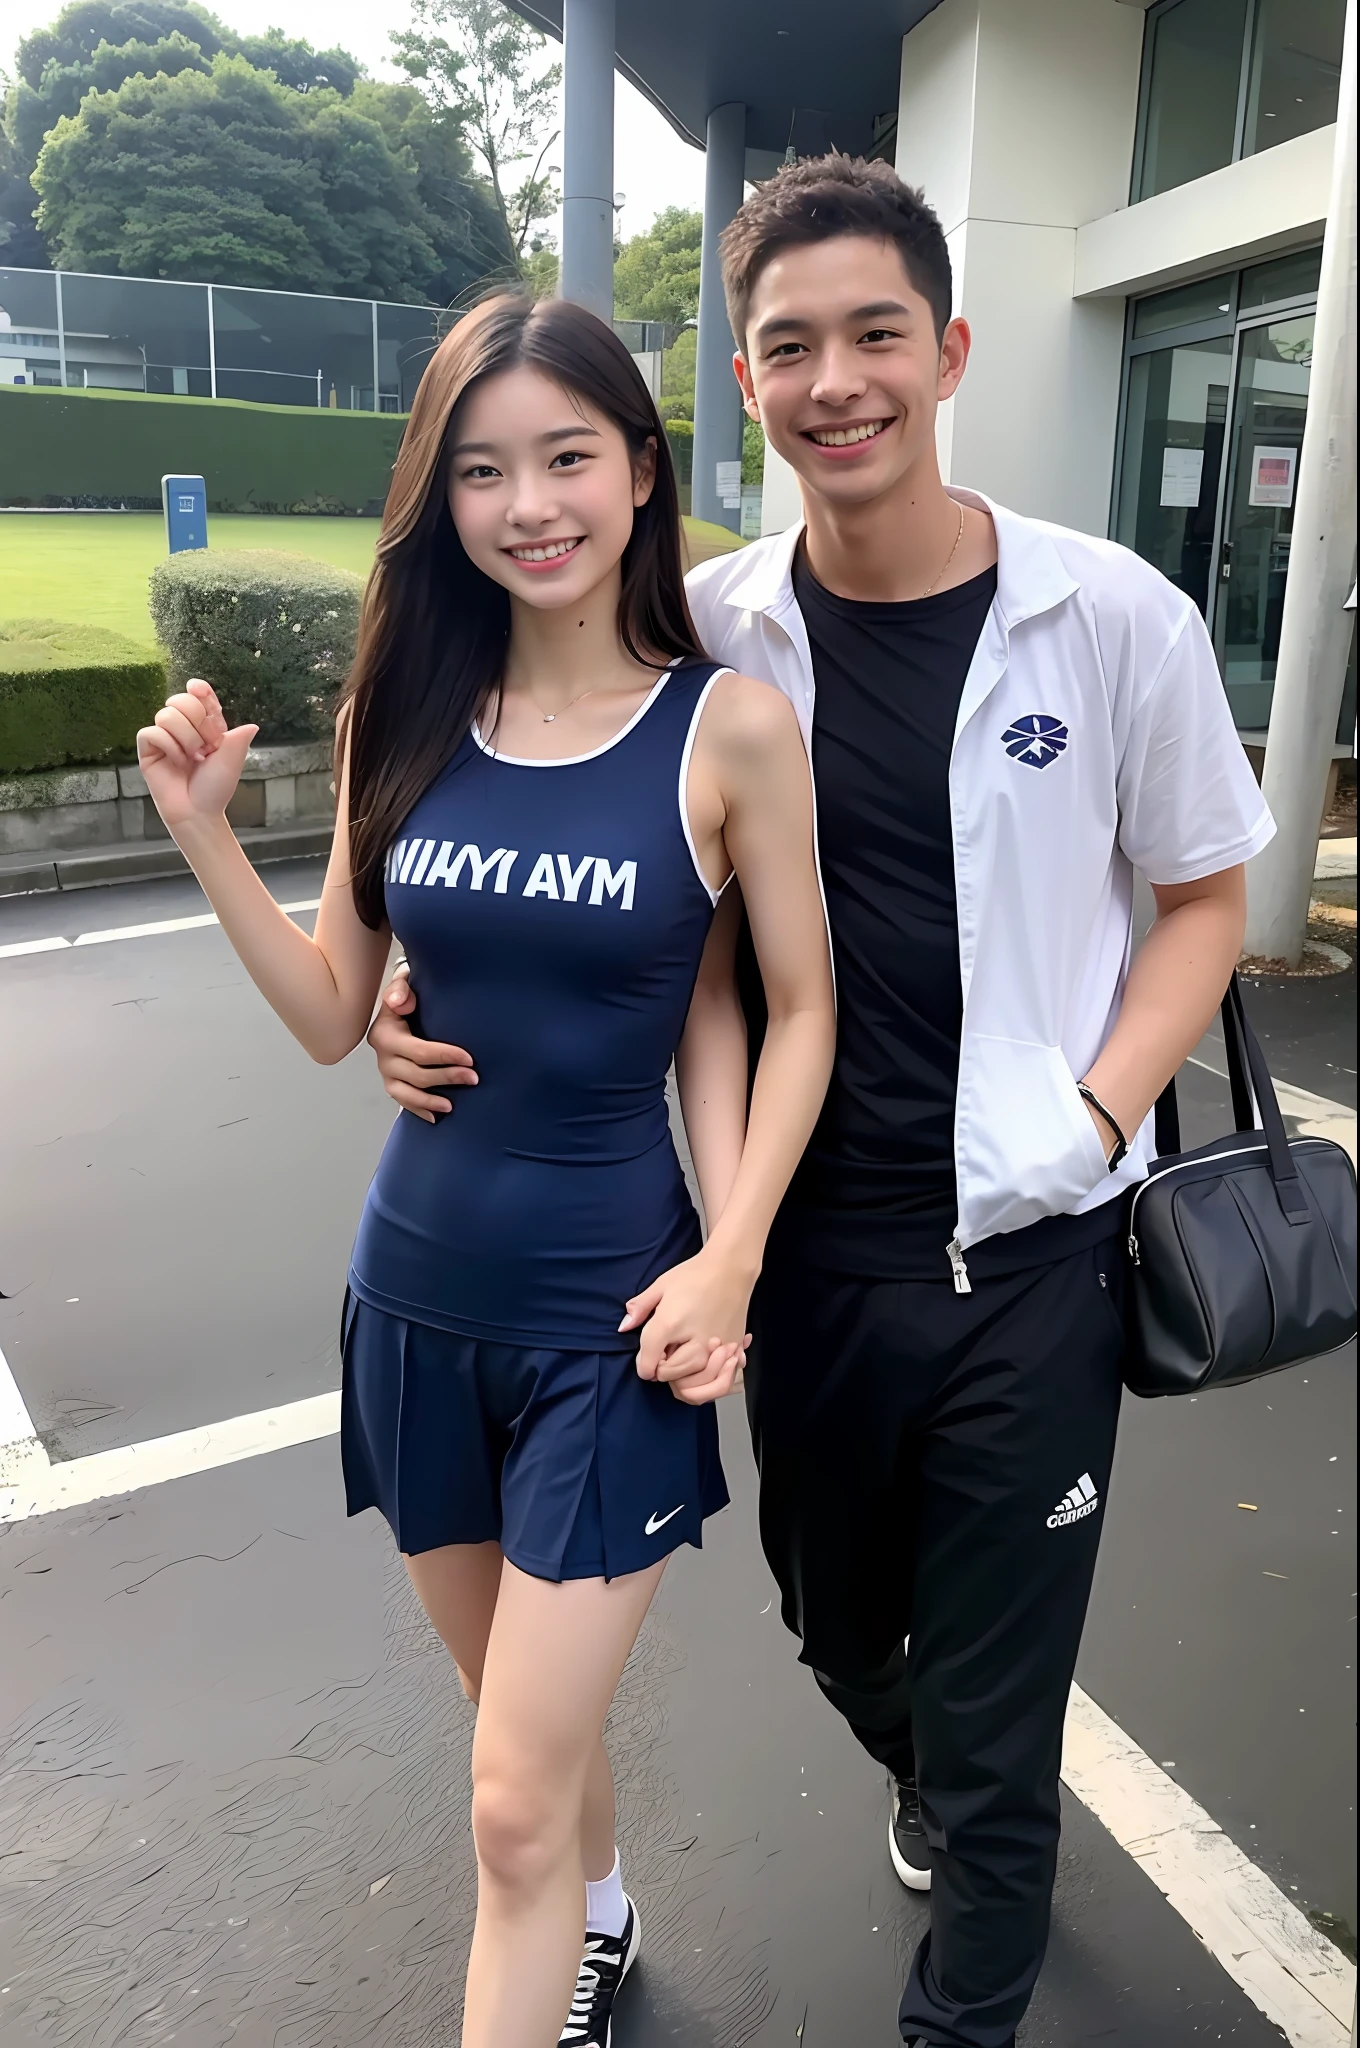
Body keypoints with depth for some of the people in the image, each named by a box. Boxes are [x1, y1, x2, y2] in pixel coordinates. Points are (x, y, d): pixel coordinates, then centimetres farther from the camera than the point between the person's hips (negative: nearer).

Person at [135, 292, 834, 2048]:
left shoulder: (729, 723, -11)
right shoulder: (411, 714, -1)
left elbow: (800, 1009, -5)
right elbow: (333, 1014, 3)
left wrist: (730, 1258, -13)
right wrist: (204, 833, -7)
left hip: (610, 1312, -4)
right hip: (416, 1292, 5)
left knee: (514, 1809, 3)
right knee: (526, 1704, 25)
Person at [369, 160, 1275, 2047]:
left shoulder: (1115, 619, -9)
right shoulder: (705, 634, -4)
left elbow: (1202, 899, 2)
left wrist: (1096, 1113, -14)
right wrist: (443, 996, -10)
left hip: (1026, 1252, -2)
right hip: (807, 1240, 3)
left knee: (992, 1707, 11)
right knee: (844, 1635, 24)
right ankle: (938, 1798, 60)